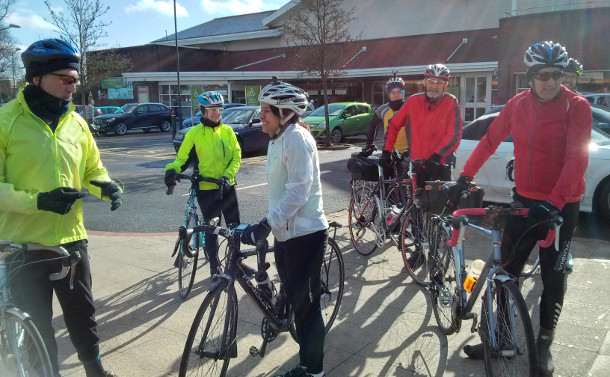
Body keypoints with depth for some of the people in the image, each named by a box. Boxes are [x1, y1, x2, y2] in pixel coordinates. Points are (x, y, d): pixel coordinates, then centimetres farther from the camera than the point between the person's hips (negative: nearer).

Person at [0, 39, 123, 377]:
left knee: (83, 315, 17)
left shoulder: (76, 122, 5)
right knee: (37, 327, 12)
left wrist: (106, 187, -7)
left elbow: (92, 170, 14)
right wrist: (38, 201, -24)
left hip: (71, 240, 4)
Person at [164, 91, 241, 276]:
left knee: (235, 226, 8)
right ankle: (215, 267, 20)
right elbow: (182, 158, 0)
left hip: (227, 187, 3)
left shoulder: (228, 131, 4)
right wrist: (172, 170, -20)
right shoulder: (194, 133, -4)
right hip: (206, 189, -3)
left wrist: (227, 176, -12)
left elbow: (236, 157, 2)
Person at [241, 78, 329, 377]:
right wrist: (270, 224, 21)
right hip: (286, 232, 10)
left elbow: (298, 190, -26)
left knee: (305, 304, 1)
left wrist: (267, 224, -31)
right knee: (295, 299, 19)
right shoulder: (277, 139, 13)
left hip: (305, 234, -10)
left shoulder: (297, 138, -17)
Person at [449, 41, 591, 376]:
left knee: (553, 277, 7)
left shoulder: (576, 107, -12)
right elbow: (490, 140, 6)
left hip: (561, 206, -3)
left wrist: (554, 202, -32)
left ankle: (544, 345, 24)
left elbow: (576, 159, -21)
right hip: (524, 199, 4)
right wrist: (465, 176, 0)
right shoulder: (518, 104, 0)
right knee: (506, 270, 4)